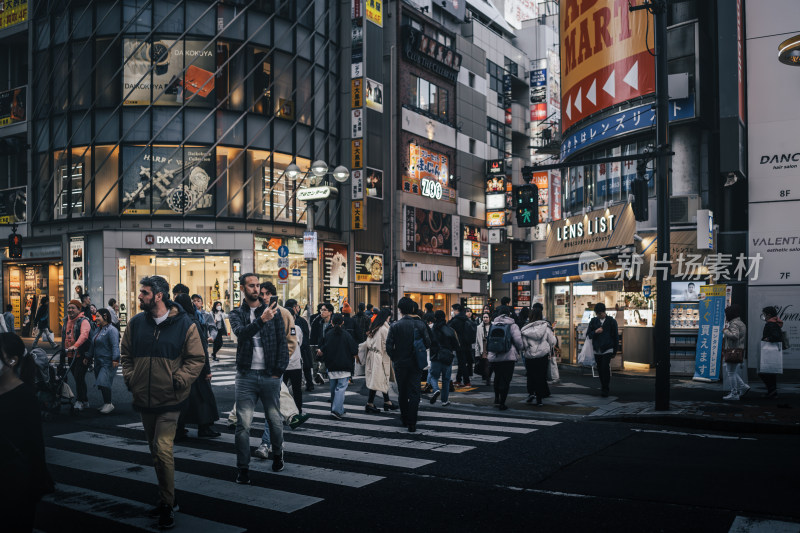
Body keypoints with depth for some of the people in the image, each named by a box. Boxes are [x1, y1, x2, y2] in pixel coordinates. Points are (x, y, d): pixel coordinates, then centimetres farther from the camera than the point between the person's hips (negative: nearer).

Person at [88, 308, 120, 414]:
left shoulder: (111, 330, -11)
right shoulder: (96, 330, 17)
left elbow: (115, 346, -20)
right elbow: (92, 345, 26)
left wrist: (115, 359, -27)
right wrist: (89, 357, 25)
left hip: (108, 363, -9)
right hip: (98, 362, 9)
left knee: (104, 383, -14)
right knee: (101, 384, 10)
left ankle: (108, 404, -5)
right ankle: (106, 404, 18)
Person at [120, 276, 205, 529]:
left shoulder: (185, 325, -9)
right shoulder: (136, 323, 4)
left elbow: (196, 358, -5)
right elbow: (125, 353, 16)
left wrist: (179, 380, -14)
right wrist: (130, 378, 3)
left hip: (169, 400, -5)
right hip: (143, 399, 5)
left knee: (162, 449, -13)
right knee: (156, 450, 15)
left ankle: (166, 504, 2)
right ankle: (168, 498, 32)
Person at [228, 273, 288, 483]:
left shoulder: (272, 311, 6)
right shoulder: (237, 314, 5)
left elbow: (282, 343, 5)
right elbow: (242, 332, -17)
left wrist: (279, 371, -3)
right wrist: (262, 320, -32)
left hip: (269, 375, 1)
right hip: (246, 376, -1)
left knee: (275, 420, 8)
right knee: (243, 423, -3)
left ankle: (277, 455, 31)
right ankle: (243, 468, 7)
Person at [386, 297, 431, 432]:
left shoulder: (395, 326, -9)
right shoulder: (420, 324, -5)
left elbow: (389, 346, -11)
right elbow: (427, 343, -3)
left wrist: (395, 359, 6)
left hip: (400, 364, 0)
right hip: (416, 364, 0)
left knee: (402, 393, 15)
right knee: (414, 392, 3)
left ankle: (405, 420, 26)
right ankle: (412, 424, -1)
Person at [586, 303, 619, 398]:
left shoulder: (611, 321, 1)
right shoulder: (593, 321, 8)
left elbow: (616, 337, 5)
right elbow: (588, 335, 7)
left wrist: (615, 351, 4)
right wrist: (595, 332, -14)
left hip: (607, 350, -3)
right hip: (597, 351, 3)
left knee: (605, 369, -12)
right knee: (600, 370, 6)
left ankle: (605, 390, -4)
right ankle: (602, 387, 22)